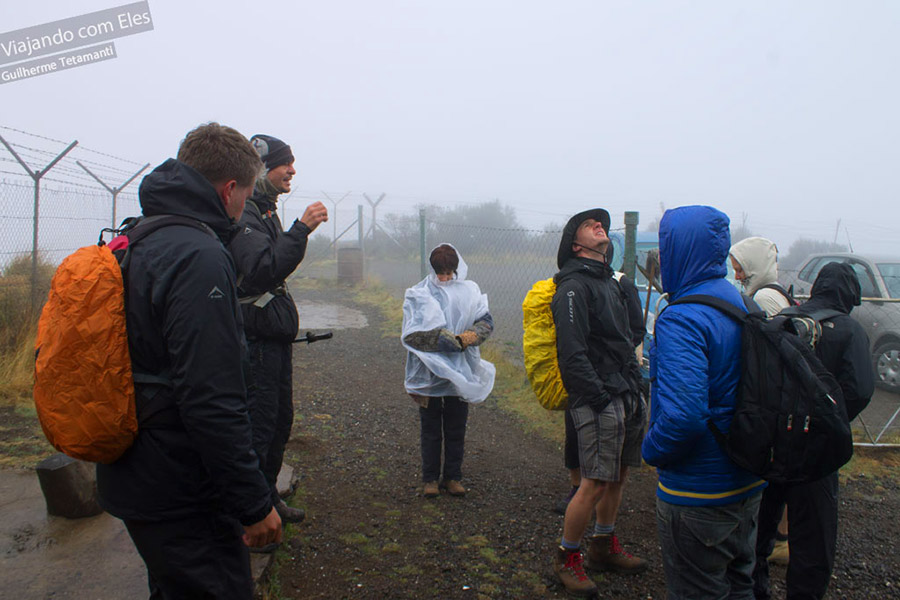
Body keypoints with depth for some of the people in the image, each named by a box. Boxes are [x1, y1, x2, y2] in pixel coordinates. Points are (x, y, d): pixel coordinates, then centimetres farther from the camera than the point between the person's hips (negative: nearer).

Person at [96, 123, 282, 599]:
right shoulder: (199, 258, -24)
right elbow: (213, 402, -29)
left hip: (130, 482, 10)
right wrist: (253, 504, -21)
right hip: (180, 498, -9)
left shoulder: (132, 245, 8)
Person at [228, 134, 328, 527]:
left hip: (275, 338, 10)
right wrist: (301, 229, -34)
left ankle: (267, 498, 33)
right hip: (254, 341, -10)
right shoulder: (242, 215, -16)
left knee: (280, 421, 18)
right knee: (256, 428, -4)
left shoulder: (266, 212, 17)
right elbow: (262, 270, -31)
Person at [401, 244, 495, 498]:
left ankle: (453, 477, 27)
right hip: (429, 373, -1)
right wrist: (449, 340, -21)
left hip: (460, 372, 2)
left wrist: (469, 336, -20)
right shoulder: (418, 295, -3)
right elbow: (412, 334, -13)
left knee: (456, 430, 12)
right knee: (431, 430, 9)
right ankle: (430, 478, 24)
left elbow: (486, 321, 1)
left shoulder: (470, 292, 4)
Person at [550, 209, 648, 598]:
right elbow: (572, 353, -18)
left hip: (625, 396, 9)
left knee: (618, 476, 17)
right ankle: (566, 556, 13)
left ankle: (604, 547, 33)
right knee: (595, 483, -5)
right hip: (597, 401, -9)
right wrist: (601, 398, -20)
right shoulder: (573, 287, -10)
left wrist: (635, 384, 16)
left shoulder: (609, 282, 20)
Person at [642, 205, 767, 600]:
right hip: (749, 482, 8)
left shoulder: (681, 319, -25)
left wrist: (652, 450, -15)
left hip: (698, 492, -8)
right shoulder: (745, 306, 3)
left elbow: (683, 414, -34)